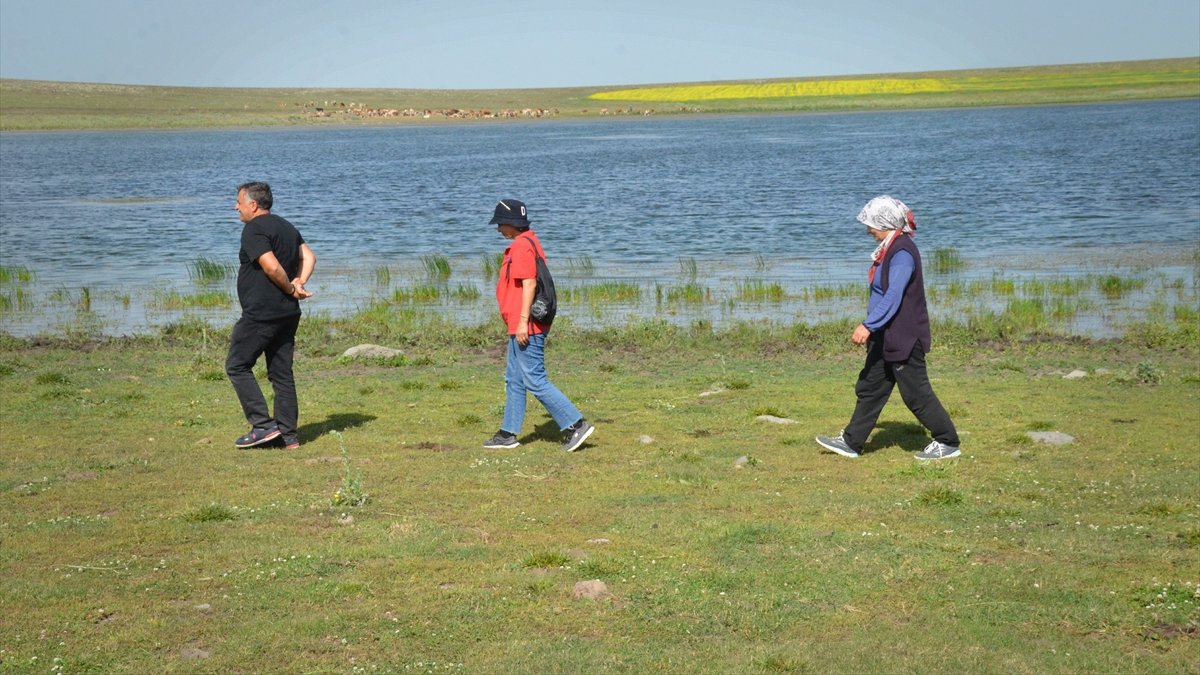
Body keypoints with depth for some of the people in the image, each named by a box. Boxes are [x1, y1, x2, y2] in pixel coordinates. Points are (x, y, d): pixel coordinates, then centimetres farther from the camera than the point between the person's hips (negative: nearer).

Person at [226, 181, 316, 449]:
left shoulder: (254, 229, -12)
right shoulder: (286, 227, 17)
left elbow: (272, 267, -22)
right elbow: (309, 256, 17)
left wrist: (291, 289, -7)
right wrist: (299, 283, 1)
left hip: (260, 313, -9)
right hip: (288, 314, 9)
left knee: (237, 366, 2)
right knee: (281, 373, 10)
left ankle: (263, 425, -5)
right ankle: (288, 435, 9)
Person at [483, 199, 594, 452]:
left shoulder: (522, 246, -15)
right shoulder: (529, 242, 17)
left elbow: (529, 284, -22)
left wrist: (523, 321, -24)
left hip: (527, 328, -11)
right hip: (522, 327, 11)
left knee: (535, 381, -9)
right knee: (514, 380, 14)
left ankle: (576, 424, -8)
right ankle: (508, 434, 21)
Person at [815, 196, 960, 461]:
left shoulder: (902, 253, -20)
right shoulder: (889, 250, 12)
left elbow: (893, 296, -28)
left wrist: (868, 325, -32)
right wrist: (872, 328, 24)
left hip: (904, 338, -10)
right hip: (886, 337, 10)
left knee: (916, 393, -1)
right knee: (869, 388, 12)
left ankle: (948, 442, 10)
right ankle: (851, 442, 18)